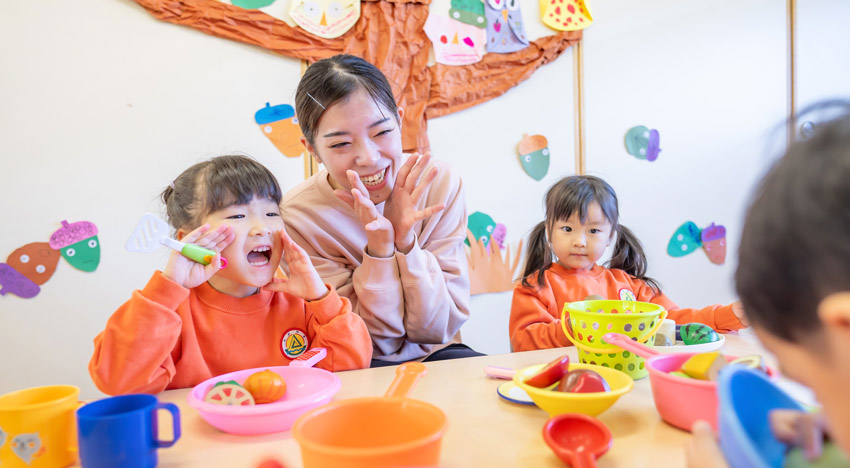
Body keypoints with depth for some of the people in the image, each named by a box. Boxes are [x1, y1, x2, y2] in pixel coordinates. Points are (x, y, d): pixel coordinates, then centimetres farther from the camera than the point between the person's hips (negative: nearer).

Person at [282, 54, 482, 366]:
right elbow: (375, 340, -14)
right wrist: (380, 249, -28)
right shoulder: (299, 216, -16)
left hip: (433, 355, 2)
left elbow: (436, 329, -10)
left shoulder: (441, 183, -12)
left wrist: (406, 241, -25)